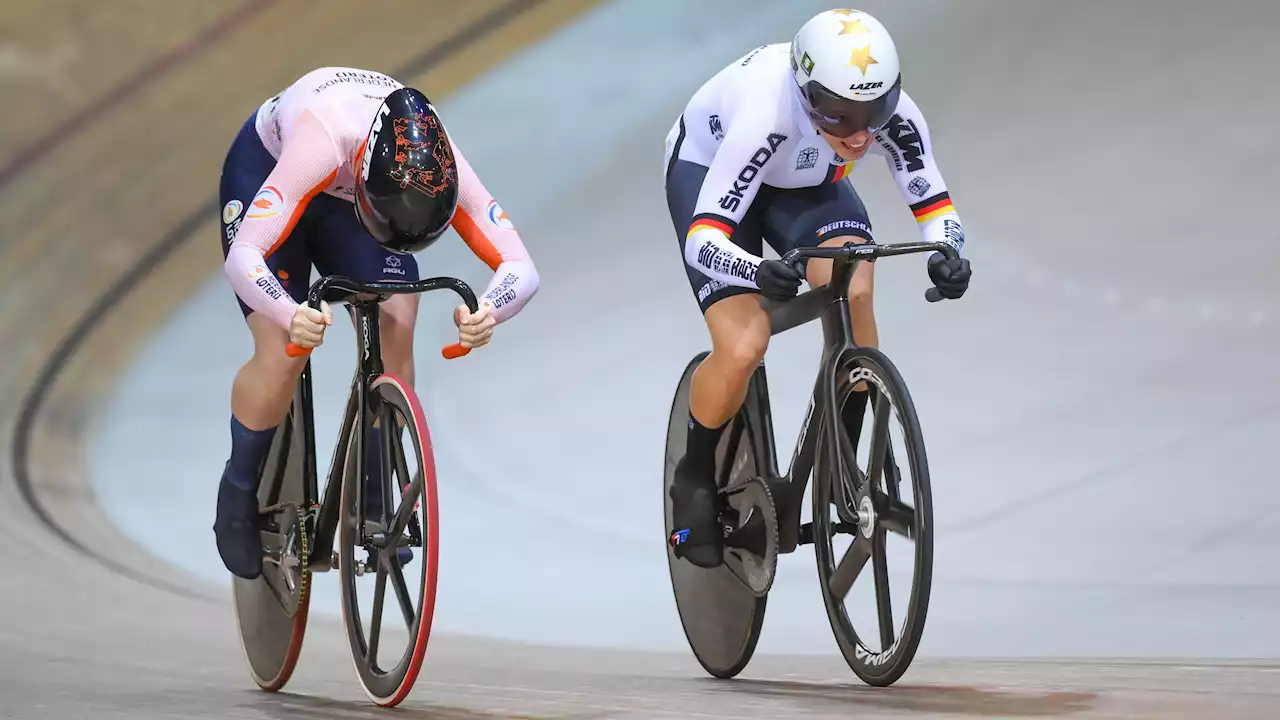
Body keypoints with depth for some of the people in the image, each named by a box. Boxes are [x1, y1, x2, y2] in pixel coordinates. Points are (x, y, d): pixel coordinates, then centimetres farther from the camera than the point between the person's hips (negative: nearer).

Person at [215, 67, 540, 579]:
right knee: (282, 356, -18)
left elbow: (520, 266, -35)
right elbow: (242, 255, -49)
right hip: (266, 168, -3)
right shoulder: (322, 145, -45)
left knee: (394, 340, -17)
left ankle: (375, 500, 4)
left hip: (349, 192, 3)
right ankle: (239, 490, 10)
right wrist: (292, 316, -68)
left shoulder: (439, 167, -35)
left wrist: (488, 311, -58)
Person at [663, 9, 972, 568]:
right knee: (744, 347, -23)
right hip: (707, 169, -3)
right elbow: (702, 240, -43)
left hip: (807, 182, 4)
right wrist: (759, 271, -64)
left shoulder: (895, 114, -31)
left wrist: (947, 254, -43)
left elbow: (936, 206, -19)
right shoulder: (767, 114, -43)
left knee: (855, 293, -28)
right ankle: (695, 480, 5)